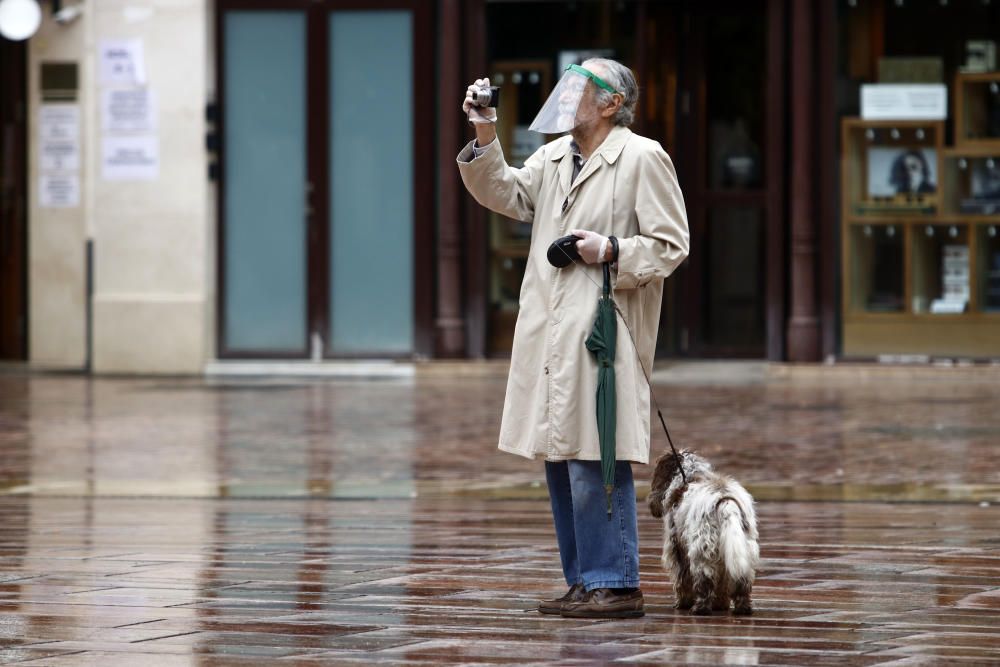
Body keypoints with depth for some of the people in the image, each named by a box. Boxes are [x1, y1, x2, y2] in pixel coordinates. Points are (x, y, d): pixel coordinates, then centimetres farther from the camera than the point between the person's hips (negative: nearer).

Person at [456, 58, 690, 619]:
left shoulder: (643, 158, -4)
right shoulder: (553, 158, 18)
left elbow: (671, 246, -6)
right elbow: (506, 194, 11)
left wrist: (612, 251, -18)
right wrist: (486, 139, 0)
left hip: (604, 337, -8)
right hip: (550, 335, 8)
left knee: (595, 462, -10)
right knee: (560, 463, 10)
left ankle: (616, 585, -6)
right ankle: (584, 583, 17)